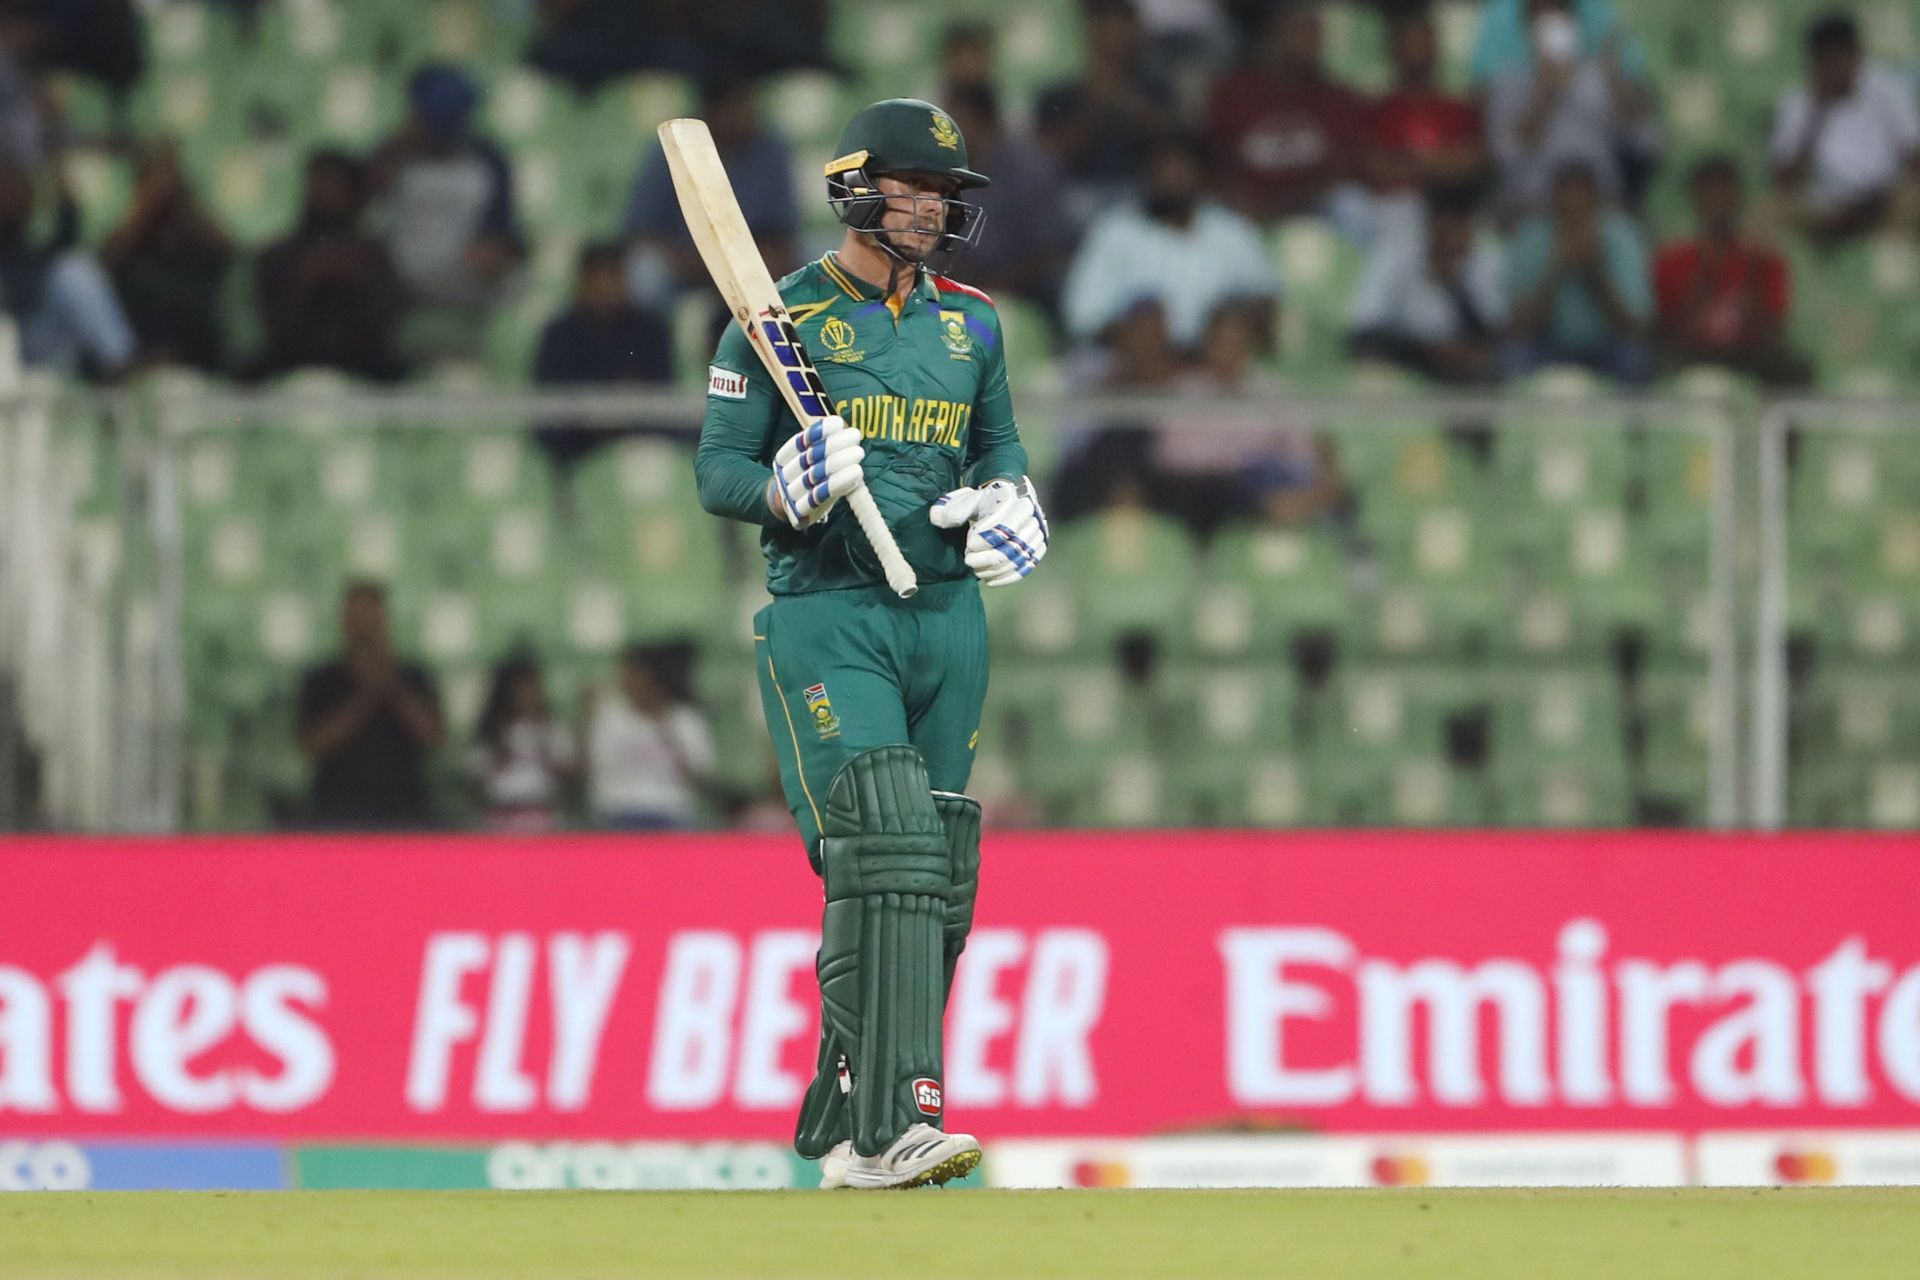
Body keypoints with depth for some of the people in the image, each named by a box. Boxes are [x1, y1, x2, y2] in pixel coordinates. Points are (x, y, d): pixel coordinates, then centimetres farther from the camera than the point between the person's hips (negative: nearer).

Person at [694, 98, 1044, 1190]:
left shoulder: (971, 323, 15)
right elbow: (719, 469, -1)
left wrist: (1009, 501, 3)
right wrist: (788, 489, -22)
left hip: (948, 617, 6)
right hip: (829, 618, -6)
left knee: (936, 878, 6)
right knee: (882, 858, -20)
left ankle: (843, 1127, 18)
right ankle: (892, 1128, -28)